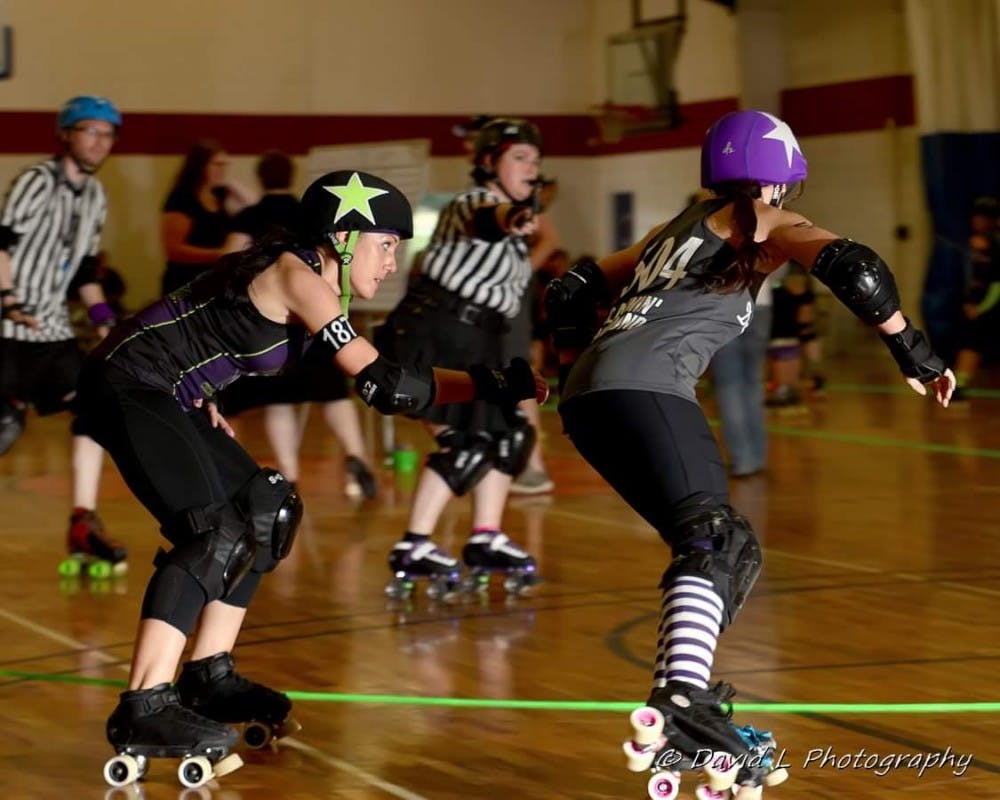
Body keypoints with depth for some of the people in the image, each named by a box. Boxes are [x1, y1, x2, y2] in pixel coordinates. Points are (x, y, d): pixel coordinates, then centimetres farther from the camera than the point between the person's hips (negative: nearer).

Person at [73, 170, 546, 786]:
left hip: (163, 397, 11)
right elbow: (385, 386, -24)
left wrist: (206, 408, 13)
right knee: (219, 532, -20)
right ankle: (144, 711, -23)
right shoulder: (297, 277, -18)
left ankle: (208, 678, 16)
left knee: (266, 512, 12)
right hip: (126, 388, -11)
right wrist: (490, 386, -20)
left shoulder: (302, 276, 11)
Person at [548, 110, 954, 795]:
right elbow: (852, 265, -7)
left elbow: (573, 290, 33)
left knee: (730, 550, 17)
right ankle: (678, 701, -44)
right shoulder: (760, 221, 11)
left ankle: (687, 697, 16)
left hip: (588, 396, 8)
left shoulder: (680, 228, 31)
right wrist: (913, 351, 1)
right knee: (714, 540, -21)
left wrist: (577, 369, 42)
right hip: (645, 386, -8)